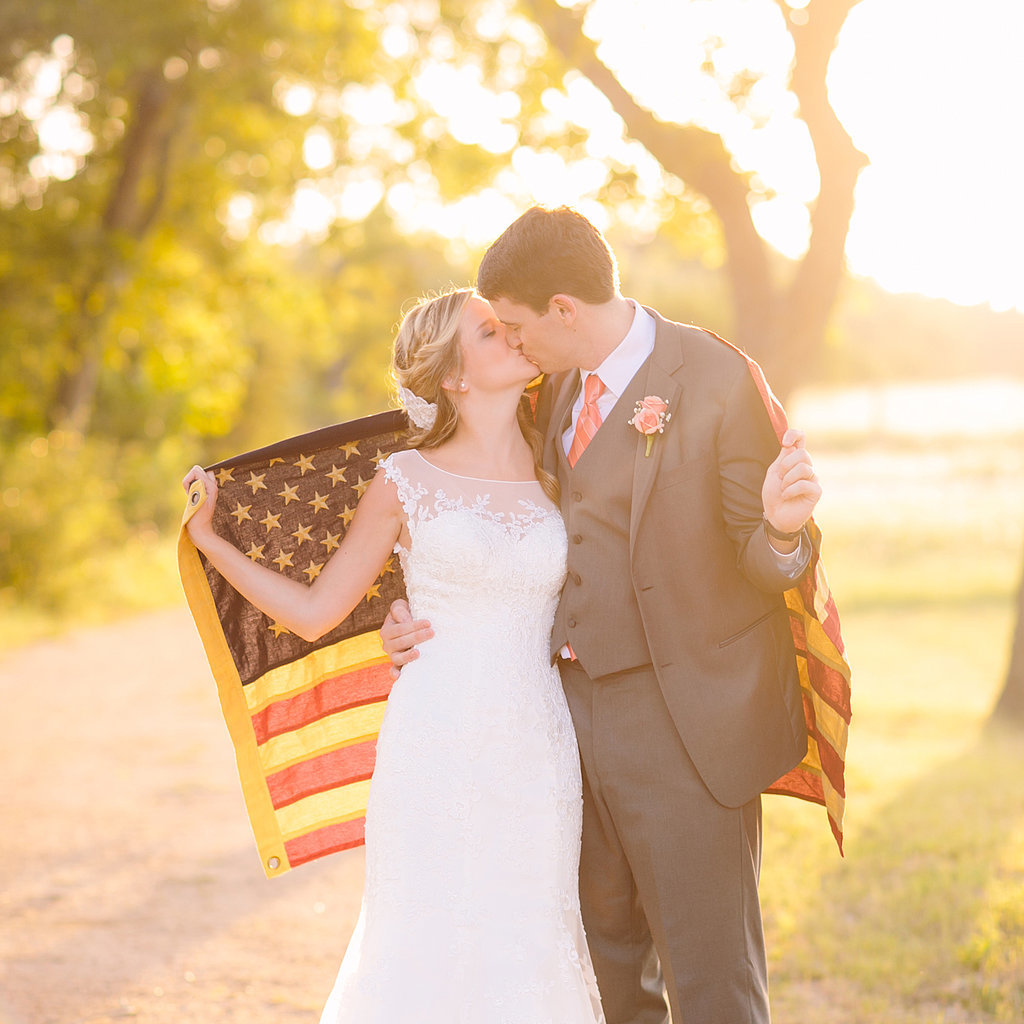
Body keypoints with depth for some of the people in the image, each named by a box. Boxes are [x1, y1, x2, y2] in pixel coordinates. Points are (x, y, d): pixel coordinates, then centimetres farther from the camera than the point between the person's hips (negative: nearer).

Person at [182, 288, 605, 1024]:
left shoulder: (556, 482, 9)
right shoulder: (409, 482, 1)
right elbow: (314, 611, 5)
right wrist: (212, 542, 0)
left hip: (536, 755, 3)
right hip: (438, 750, -3)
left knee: (526, 954, 6)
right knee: (425, 951, 0)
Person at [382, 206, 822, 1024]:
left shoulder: (718, 382, -15)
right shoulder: (561, 389, 7)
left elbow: (761, 562, -11)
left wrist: (781, 528, -34)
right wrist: (432, 620, 4)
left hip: (684, 726, -7)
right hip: (582, 711, 7)